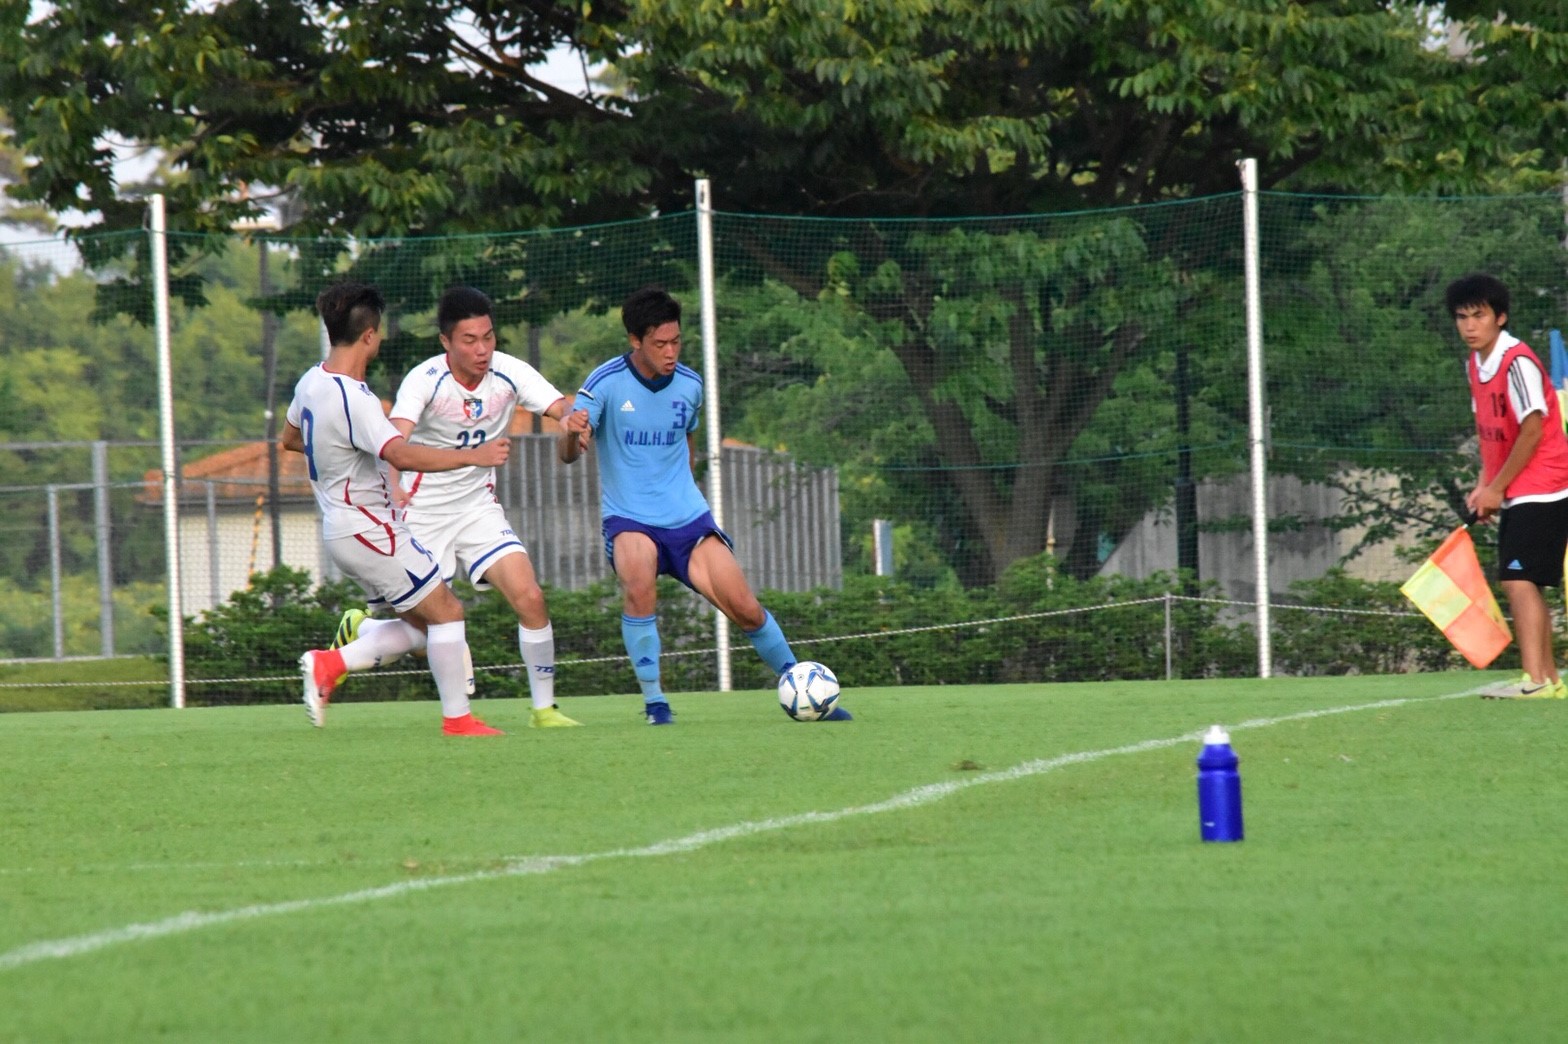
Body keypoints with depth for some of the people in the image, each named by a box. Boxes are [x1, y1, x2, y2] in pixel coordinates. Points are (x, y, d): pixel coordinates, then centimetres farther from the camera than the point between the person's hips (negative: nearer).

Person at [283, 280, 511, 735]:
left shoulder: (311, 382, 6)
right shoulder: (352, 399, -24)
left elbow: (290, 437, 25)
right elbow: (402, 455, -37)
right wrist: (472, 456, -36)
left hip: (341, 527, 10)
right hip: (368, 528, -10)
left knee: (423, 624, 14)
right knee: (446, 612, -4)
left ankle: (330, 663, 7)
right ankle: (457, 718, -1)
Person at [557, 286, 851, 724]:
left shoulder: (689, 385, 3)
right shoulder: (605, 384, -12)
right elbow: (567, 455, -21)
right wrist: (572, 434, -42)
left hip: (688, 517, 4)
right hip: (629, 519, -4)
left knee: (746, 609, -4)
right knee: (639, 585, -33)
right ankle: (653, 700, -18)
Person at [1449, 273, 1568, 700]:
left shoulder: (1518, 363, -18)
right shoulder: (1475, 364, 10)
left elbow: (1532, 429, -20)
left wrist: (1497, 488, -14)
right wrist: (1484, 485, 5)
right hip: (1514, 495, 10)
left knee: (1519, 581, -17)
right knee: (1520, 584, 12)